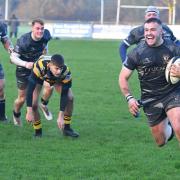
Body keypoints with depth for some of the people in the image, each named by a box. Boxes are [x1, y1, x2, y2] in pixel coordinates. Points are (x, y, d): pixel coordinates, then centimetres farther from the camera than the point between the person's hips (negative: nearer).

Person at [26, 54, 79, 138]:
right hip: (40, 76, -2)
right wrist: (29, 112, -43)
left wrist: (61, 117, -33)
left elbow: (64, 95, -30)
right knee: (33, 104, -18)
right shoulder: (39, 66, -45)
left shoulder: (66, 72, -38)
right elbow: (30, 89, -41)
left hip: (57, 79, 2)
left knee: (70, 98, -14)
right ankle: (38, 132, 4)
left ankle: (66, 128, 5)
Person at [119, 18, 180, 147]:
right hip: (150, 99, 1)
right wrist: (129, 98, -10)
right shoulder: (137, 53, -5)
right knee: (161, 142, 8)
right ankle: (168, 127, 43)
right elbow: (123, 77, 4)